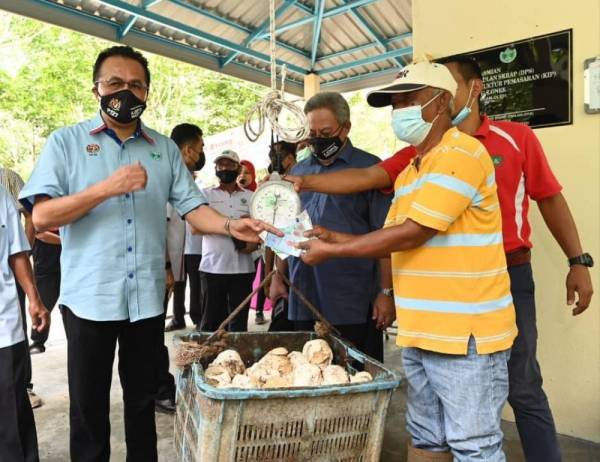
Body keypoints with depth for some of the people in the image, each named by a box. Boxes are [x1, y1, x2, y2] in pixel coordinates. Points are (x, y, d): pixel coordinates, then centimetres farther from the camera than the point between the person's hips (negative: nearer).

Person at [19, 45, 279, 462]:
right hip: (90, 296, -2)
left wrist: (230, 225, -19)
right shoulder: (66, 142, -1)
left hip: (147, 296, 3)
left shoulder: (165, 149, 8)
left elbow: (192, 207, 1)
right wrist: (107, 188, -21)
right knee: (89, 404, 12)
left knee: (143, 398, 18)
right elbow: (42, 217, -10)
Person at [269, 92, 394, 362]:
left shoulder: (370, 169, -2)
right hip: (303, 299, 5)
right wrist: (278, 276, 14)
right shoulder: (298, 171, 13)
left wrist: (387, 292, -10)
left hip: (353, 304, -4)